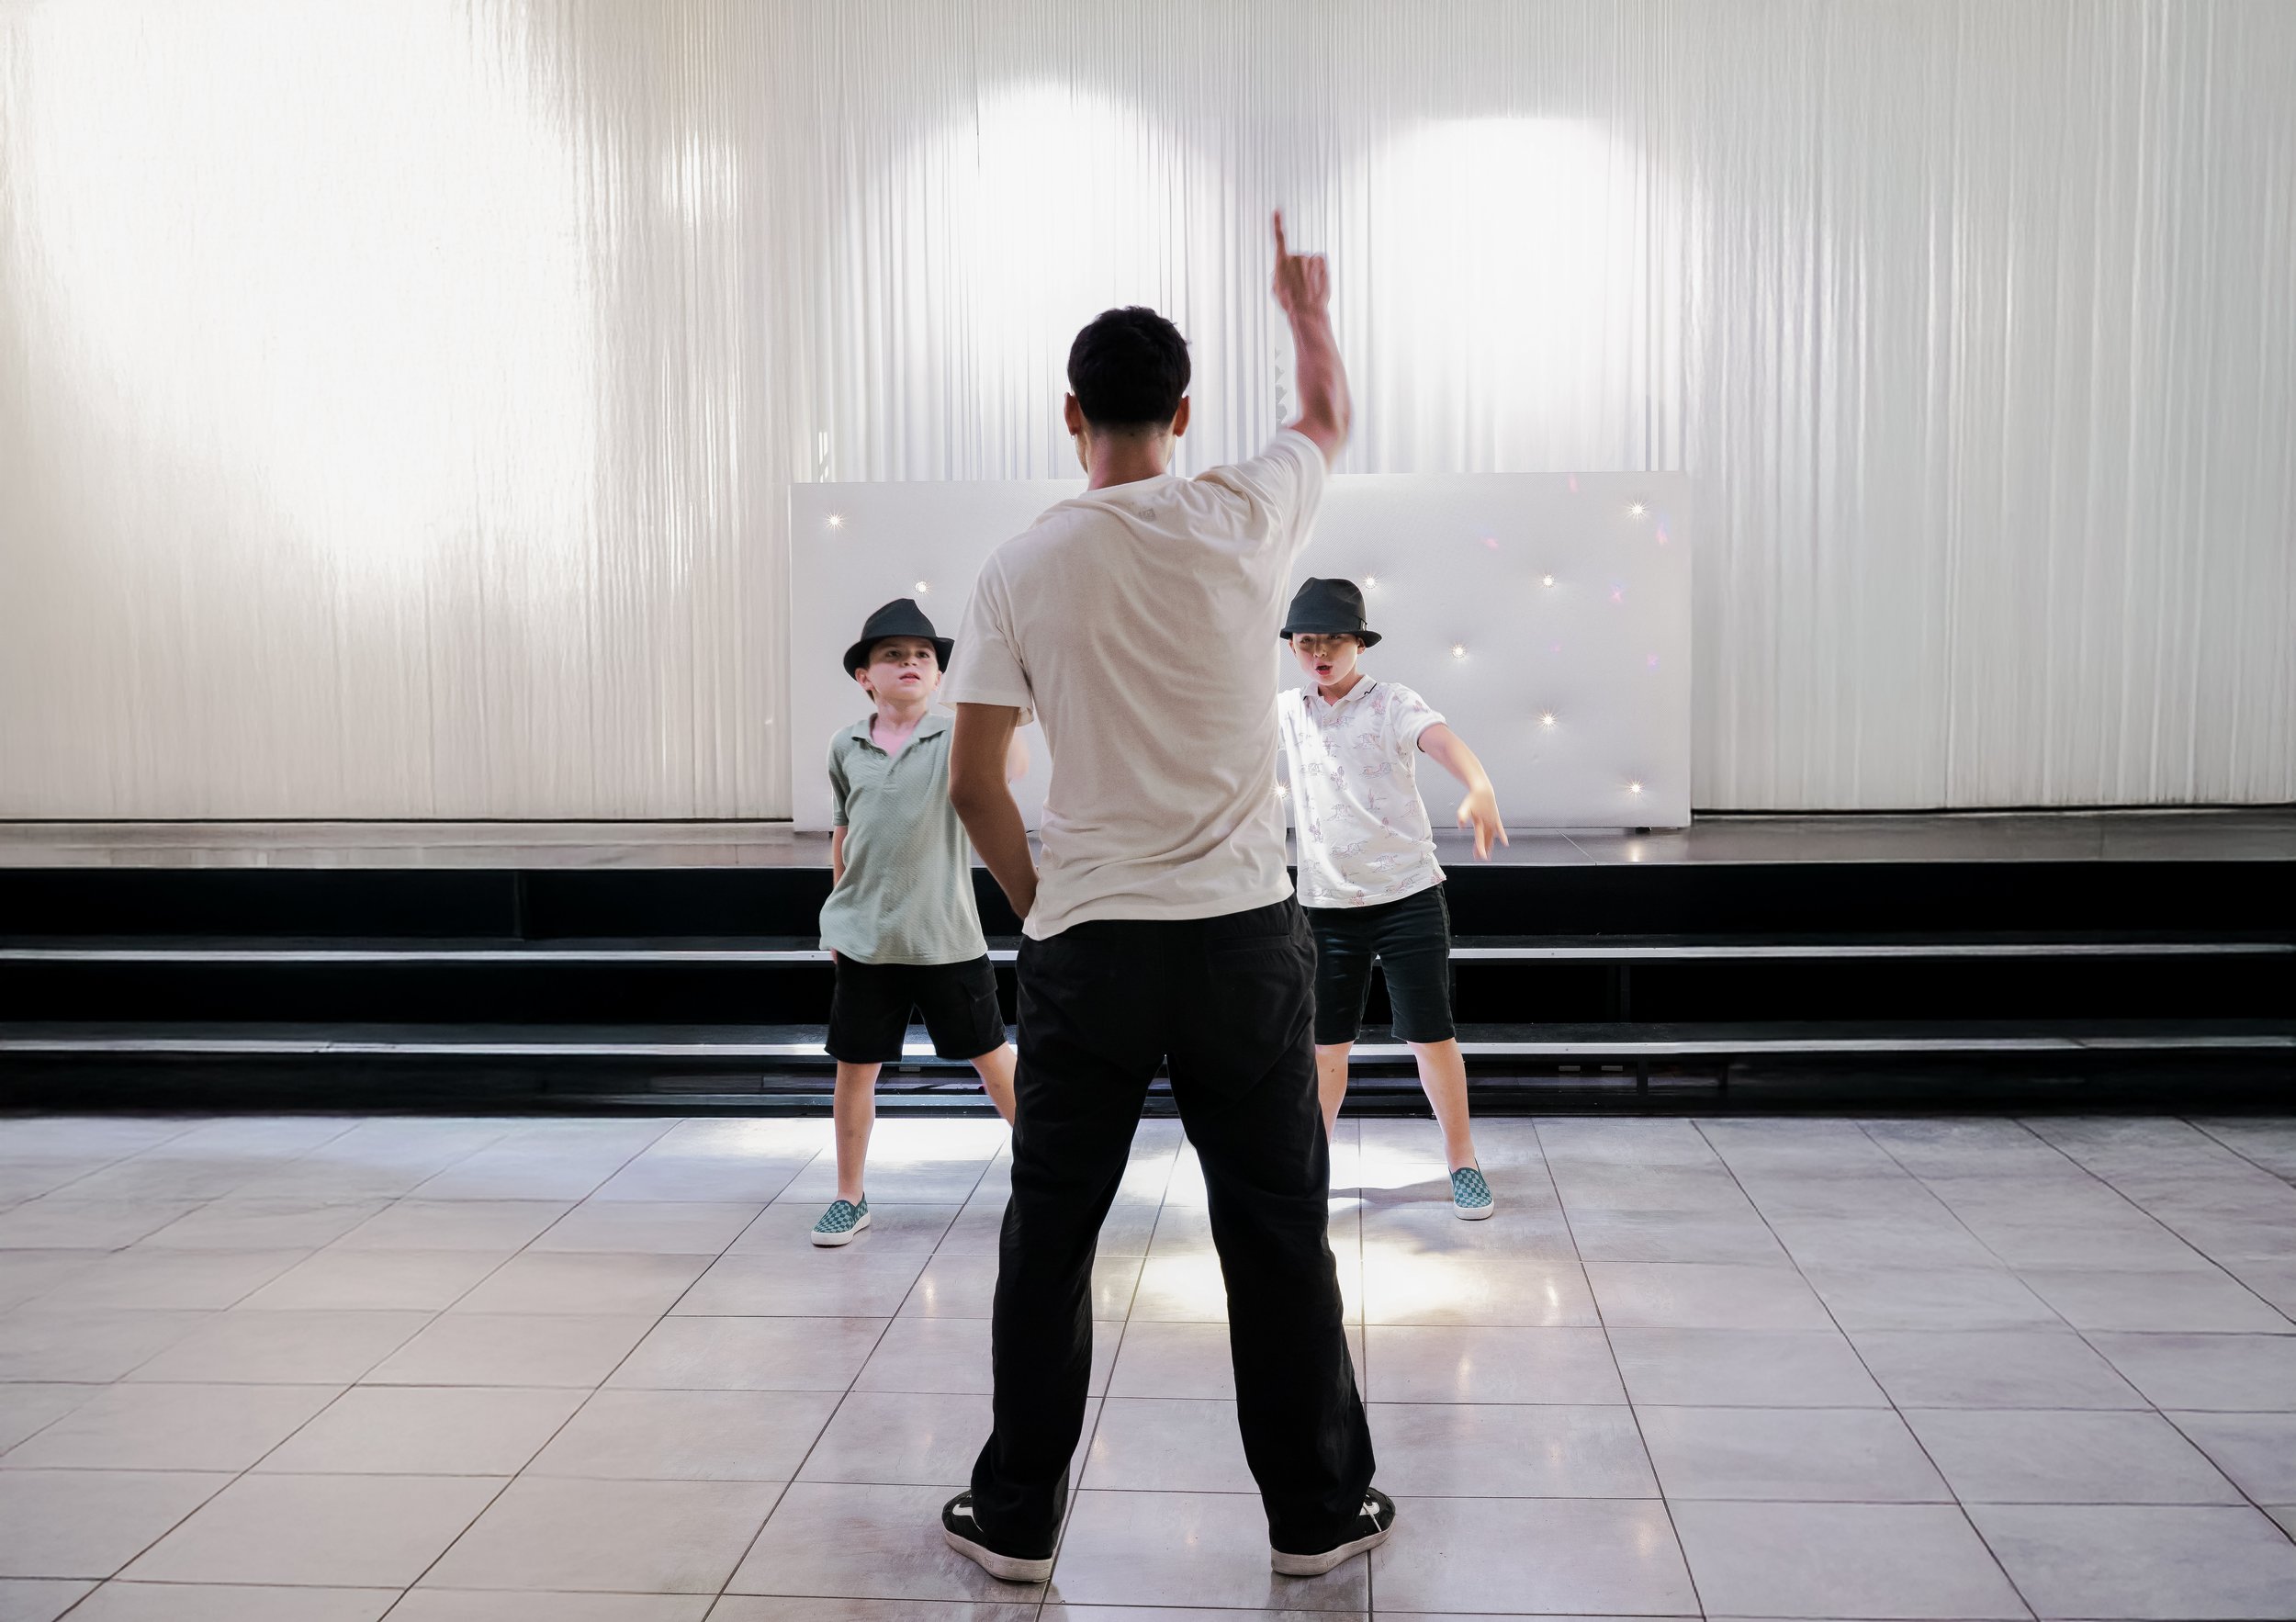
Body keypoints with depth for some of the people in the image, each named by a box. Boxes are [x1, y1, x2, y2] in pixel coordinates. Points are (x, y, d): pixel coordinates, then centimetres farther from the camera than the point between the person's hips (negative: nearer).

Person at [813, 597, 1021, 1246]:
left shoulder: (956, 737, -6)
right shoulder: (845, 748, 4)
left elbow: (1011, 767, -27)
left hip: (946, 936, -2)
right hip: (865, 940, 2)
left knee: (991, 1056, 9)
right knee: (855, 1066, 8)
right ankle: (850, 1197, 22)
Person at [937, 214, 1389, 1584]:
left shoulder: (1025, 565, -3)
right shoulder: (1243, 523, -5)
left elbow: (974, 780, -2)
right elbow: (1332, 421, 18)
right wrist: (1310, 309, 36)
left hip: (1085, 946, 0)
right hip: (1244, 939, 0)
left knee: (1051, 1237, 12)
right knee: (1280, 1235, 11)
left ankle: (1016, 1517, 22)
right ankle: (1317, 1512, 23)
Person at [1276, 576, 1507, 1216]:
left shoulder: (1392, 703, -7)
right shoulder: (1288, 710, 7)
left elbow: (1443, 741, -26)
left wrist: (1480, 787, -46)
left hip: (1408, 895, -3)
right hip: (1326, 902, 3)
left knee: (1431, 1035, 1)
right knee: (1326, 1042, 9)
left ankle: (1461, 1161, 16)